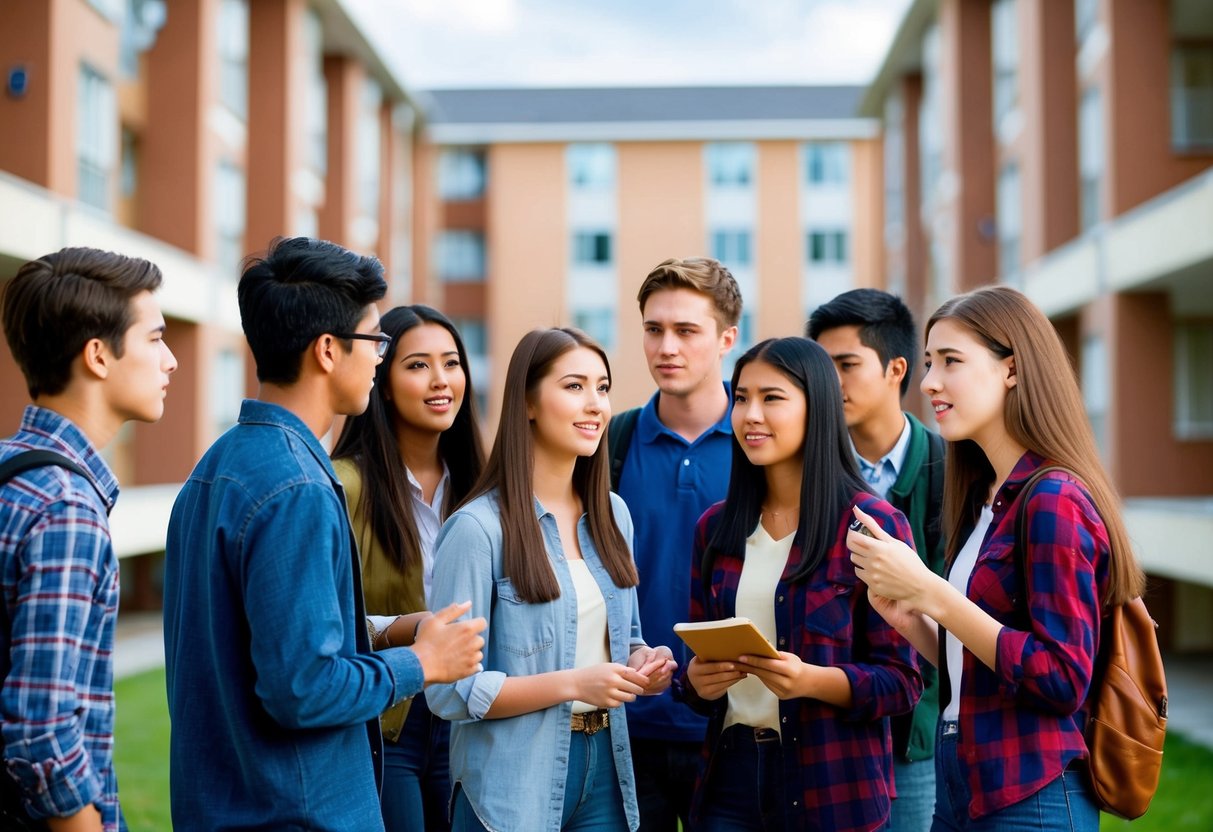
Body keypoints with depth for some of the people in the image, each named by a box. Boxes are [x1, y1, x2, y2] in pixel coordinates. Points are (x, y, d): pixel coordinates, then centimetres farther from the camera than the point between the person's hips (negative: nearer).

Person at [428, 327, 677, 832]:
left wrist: (642, 664, -3)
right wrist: (571, 684, -23)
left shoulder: (612, 514, 6)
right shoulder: (478, 527, -16)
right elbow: (449, 691, -16)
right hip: (514, 787, -6)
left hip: (605, 769, 6)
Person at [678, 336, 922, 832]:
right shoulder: (715, 528, 7)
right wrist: (697, 680, -8)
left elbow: (901, 681, -9)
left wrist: (812, 680, -24)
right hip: (730, 775, 4)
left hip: (832, 788, -4)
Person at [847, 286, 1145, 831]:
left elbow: (1063, 679, -21)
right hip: (961, 787, 8)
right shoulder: (984, 499, 9)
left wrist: (931, 593, -21)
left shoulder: (1053, 501, -16)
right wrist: (909, 619, -4)